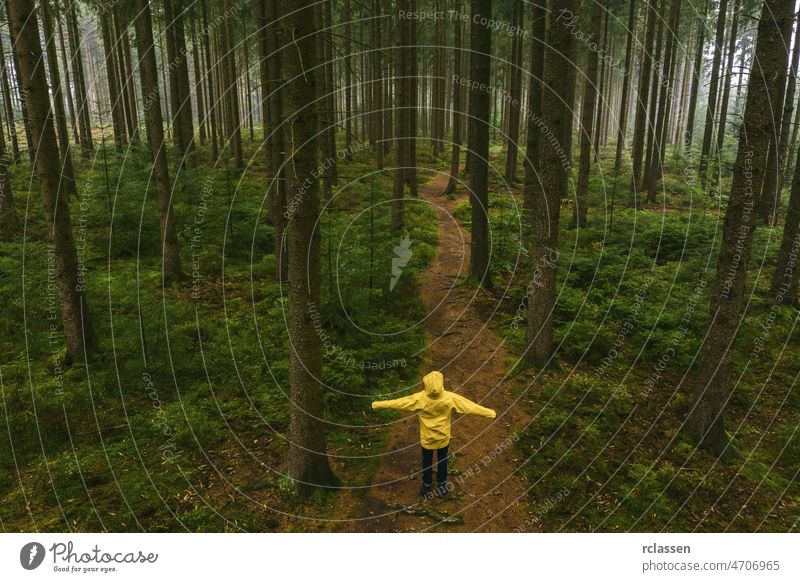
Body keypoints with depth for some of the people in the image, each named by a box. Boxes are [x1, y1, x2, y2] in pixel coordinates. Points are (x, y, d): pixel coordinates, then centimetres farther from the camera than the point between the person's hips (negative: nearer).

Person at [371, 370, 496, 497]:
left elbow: (398, 403, -21)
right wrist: (490, 413, -10)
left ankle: (427, 487, 41)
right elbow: (470, 406, -21)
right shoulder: (450, 398, -29)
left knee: (427, 462, 23)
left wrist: (377, 405, -10)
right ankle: (442, 486, 41)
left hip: (427, 438, 0)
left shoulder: (420, 398, -30)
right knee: (442, 461, 25)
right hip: (443, 437, 0)